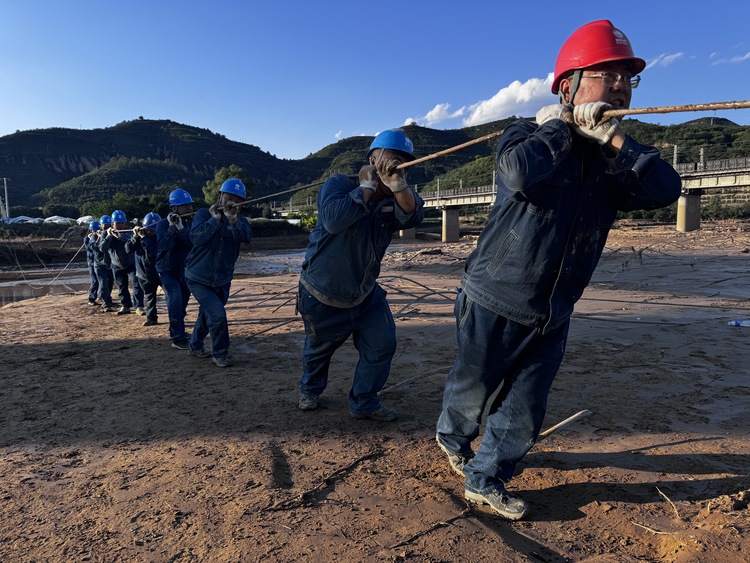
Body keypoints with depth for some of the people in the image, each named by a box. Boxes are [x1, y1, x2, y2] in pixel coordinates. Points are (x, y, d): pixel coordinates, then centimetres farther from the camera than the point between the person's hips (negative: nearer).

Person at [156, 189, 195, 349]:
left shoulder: (190, 223, -1)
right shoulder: (163, 224, -13)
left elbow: (193, 244, -18)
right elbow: (163, 247, -26)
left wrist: (181, 228, -29)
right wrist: (171, 227, -33)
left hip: (184, 270, 5)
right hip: (167, 270, -5)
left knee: (182, 302, 15)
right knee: (175, 300, -21)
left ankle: (176, 332, 36)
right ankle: (178, 338, -18)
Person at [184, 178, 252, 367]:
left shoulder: (240, 221, -1)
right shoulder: (204, 214, -8)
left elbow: (246, 237, -23)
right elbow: (196, 237, -23)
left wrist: (233, 219, -35)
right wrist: (215, 218, -24)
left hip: (222, 280, 4)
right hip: (198, 279, -4)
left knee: (207, 314, 19)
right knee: (217, 314, -15)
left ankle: (195, 346, 42)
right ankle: (220, 353, 5)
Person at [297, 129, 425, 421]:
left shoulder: (392, 199, -2)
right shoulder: (338, 184, -15)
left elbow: (412, 216, -24)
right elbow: (333, 220, -35)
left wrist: (399, 186, -41)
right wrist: (367, 187, -28)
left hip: (366, 294, 4)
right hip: (322, 297, -4)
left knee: (382, 344, -1)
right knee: (318, 349, 16)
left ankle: (364, 402, 20)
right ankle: (310, 390, 47)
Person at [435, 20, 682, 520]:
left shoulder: (614, 159, 7)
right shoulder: (530, 136, -7)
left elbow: (666, 189, -10)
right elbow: (525, 175, -31)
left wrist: (611, 135, -14)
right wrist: (556, 127, -14)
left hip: (552, 316, 5)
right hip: (495, 304, -4)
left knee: (525, 413, 10)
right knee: (472, 390, 14)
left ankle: (485, 480, 31)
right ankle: (452, 438, 46)